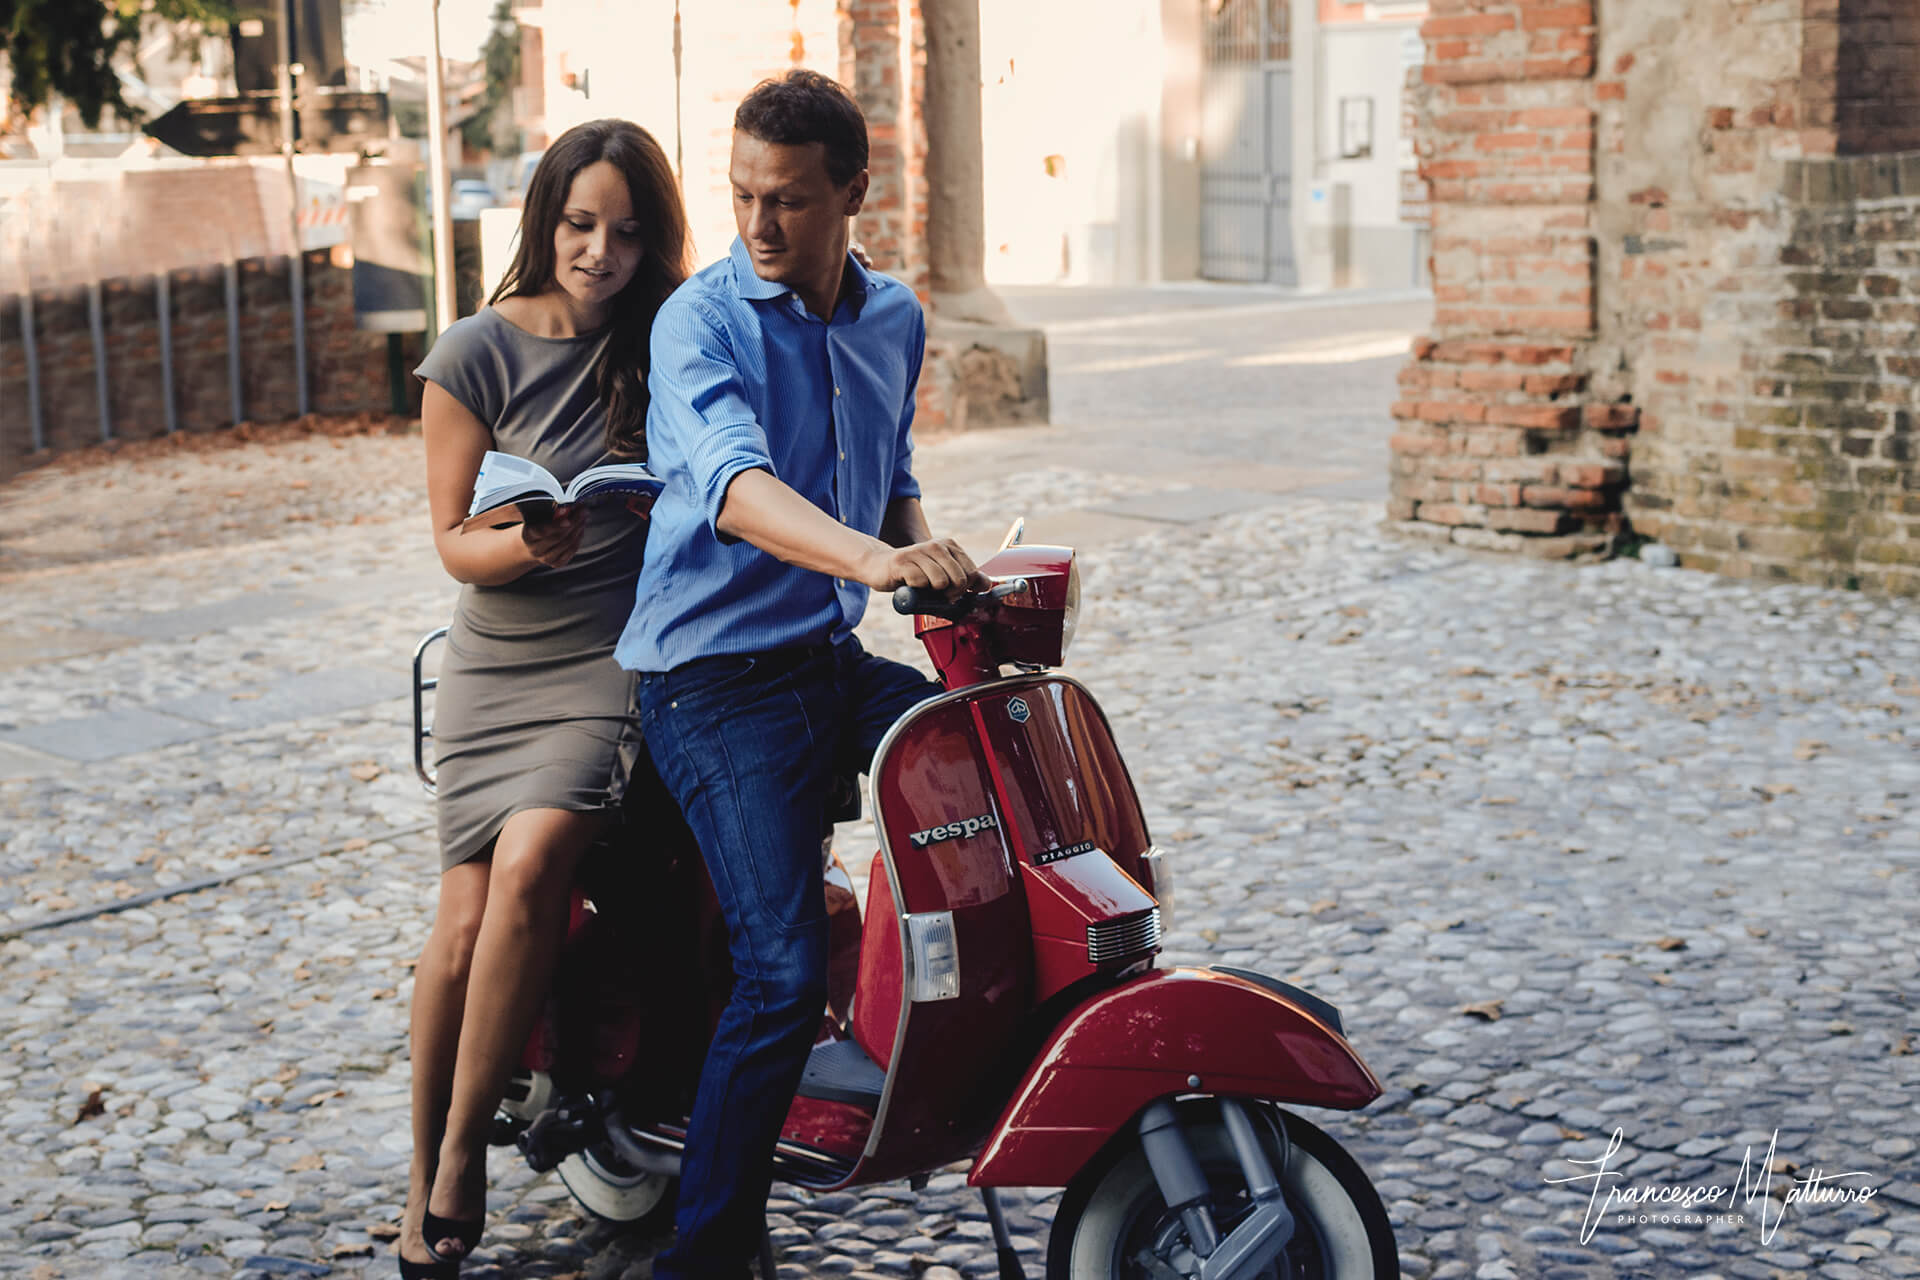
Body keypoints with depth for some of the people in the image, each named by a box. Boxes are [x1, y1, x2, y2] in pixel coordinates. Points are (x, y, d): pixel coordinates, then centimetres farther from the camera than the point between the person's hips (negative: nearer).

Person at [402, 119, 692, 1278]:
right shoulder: (476, 354, -3)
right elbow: (455, 540, 0)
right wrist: (524, 545, -21)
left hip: (621, 655, 0)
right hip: (499, 661, 1)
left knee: (529, 865, -25)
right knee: (467, 924, -10)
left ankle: (465, 1149, -11)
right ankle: (424, 1185, 9)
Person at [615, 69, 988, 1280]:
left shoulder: (896, 320, 10)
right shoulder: (701, 320, -11)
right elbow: (736, 487, -29)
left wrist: (938, 562, 4)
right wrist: (869, 556, -47)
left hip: (837, 659, 7)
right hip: (717, 676, -7)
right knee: (784, 974, -17)